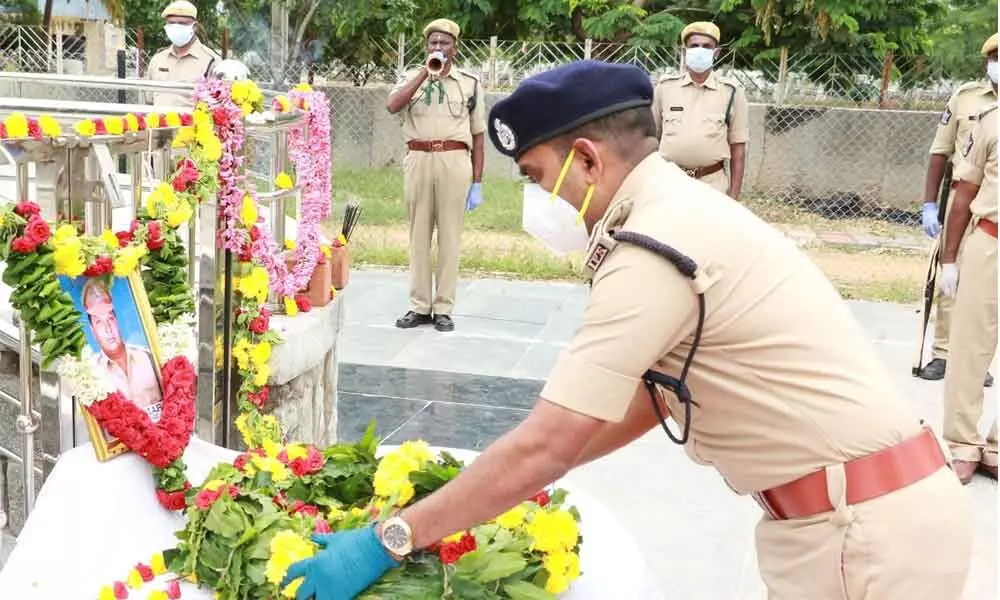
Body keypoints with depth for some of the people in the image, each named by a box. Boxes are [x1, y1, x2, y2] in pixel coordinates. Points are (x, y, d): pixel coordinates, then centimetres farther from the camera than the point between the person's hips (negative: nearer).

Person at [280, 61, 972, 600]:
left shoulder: (652, 249, -21)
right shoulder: (682, 210, 9)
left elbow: (544, 446, -21)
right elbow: (649, 397, 16)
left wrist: (388, 539, -13)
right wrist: (504, 483, 16)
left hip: (862, 525, -9)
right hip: (873, 506, 9)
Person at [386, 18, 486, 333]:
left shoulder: (469, 83, 8)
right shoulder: (412, 77, 10)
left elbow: (477, 135, 8)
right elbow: (392, 106, -10)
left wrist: (477, 182, 2)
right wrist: (426, 73, -12)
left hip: (454, 161, -1)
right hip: (418, 160, 1)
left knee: (449, 236, 1)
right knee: (419, 235, 6)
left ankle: (443, 308, 8)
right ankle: (419, 306, 13)